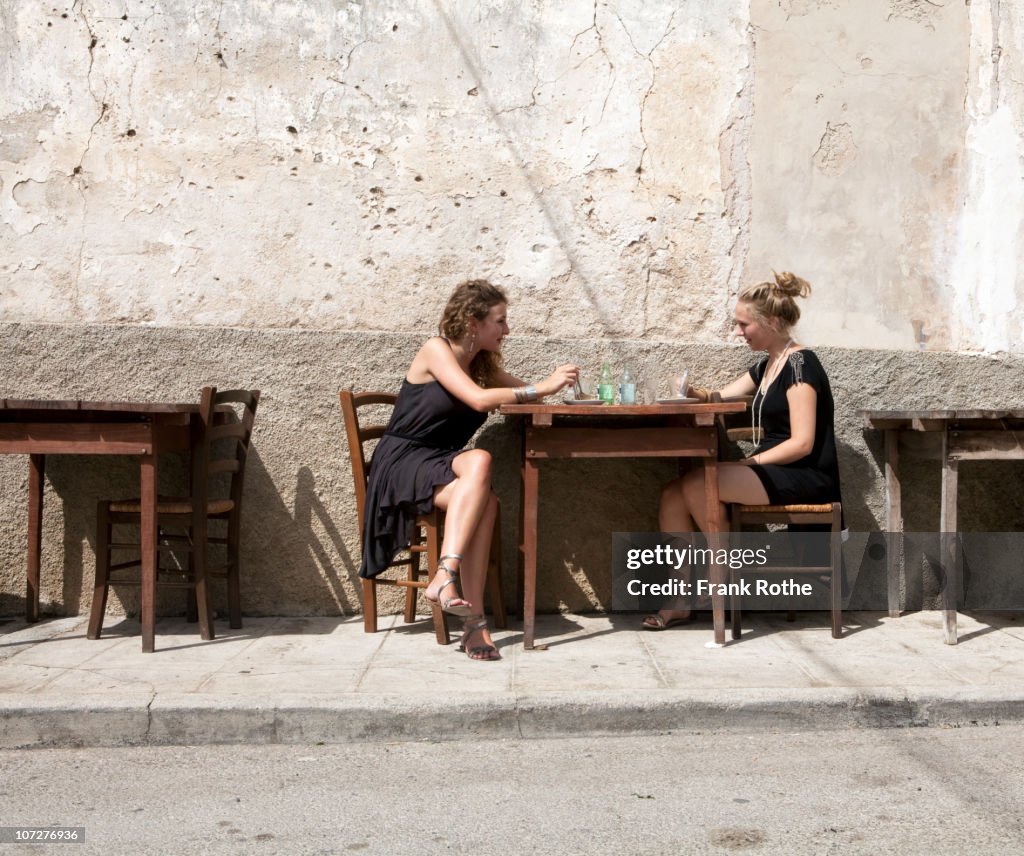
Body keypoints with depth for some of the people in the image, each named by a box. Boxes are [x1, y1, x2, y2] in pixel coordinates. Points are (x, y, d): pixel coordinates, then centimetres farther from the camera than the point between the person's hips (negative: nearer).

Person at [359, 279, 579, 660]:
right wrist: (542, 387, -17)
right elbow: (479, 399, -19)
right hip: (401, 464, -6)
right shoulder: (436, 349, -6)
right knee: (479, 460, -35)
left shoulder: (483, 365, 16)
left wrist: (554, 384, -5)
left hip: (439, 466, 6)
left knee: (483, 500, -30)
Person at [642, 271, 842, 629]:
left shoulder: (800, 363, -12)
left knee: (697, 486, -25)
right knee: (672, 496, -8)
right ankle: (681, 599, -7)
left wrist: (747, 464, -17)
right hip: (773, 474, 9)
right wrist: (696, 393, 4)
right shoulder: (766, 366, 15)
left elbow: (802, 443, -19)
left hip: (805, 477, -9)